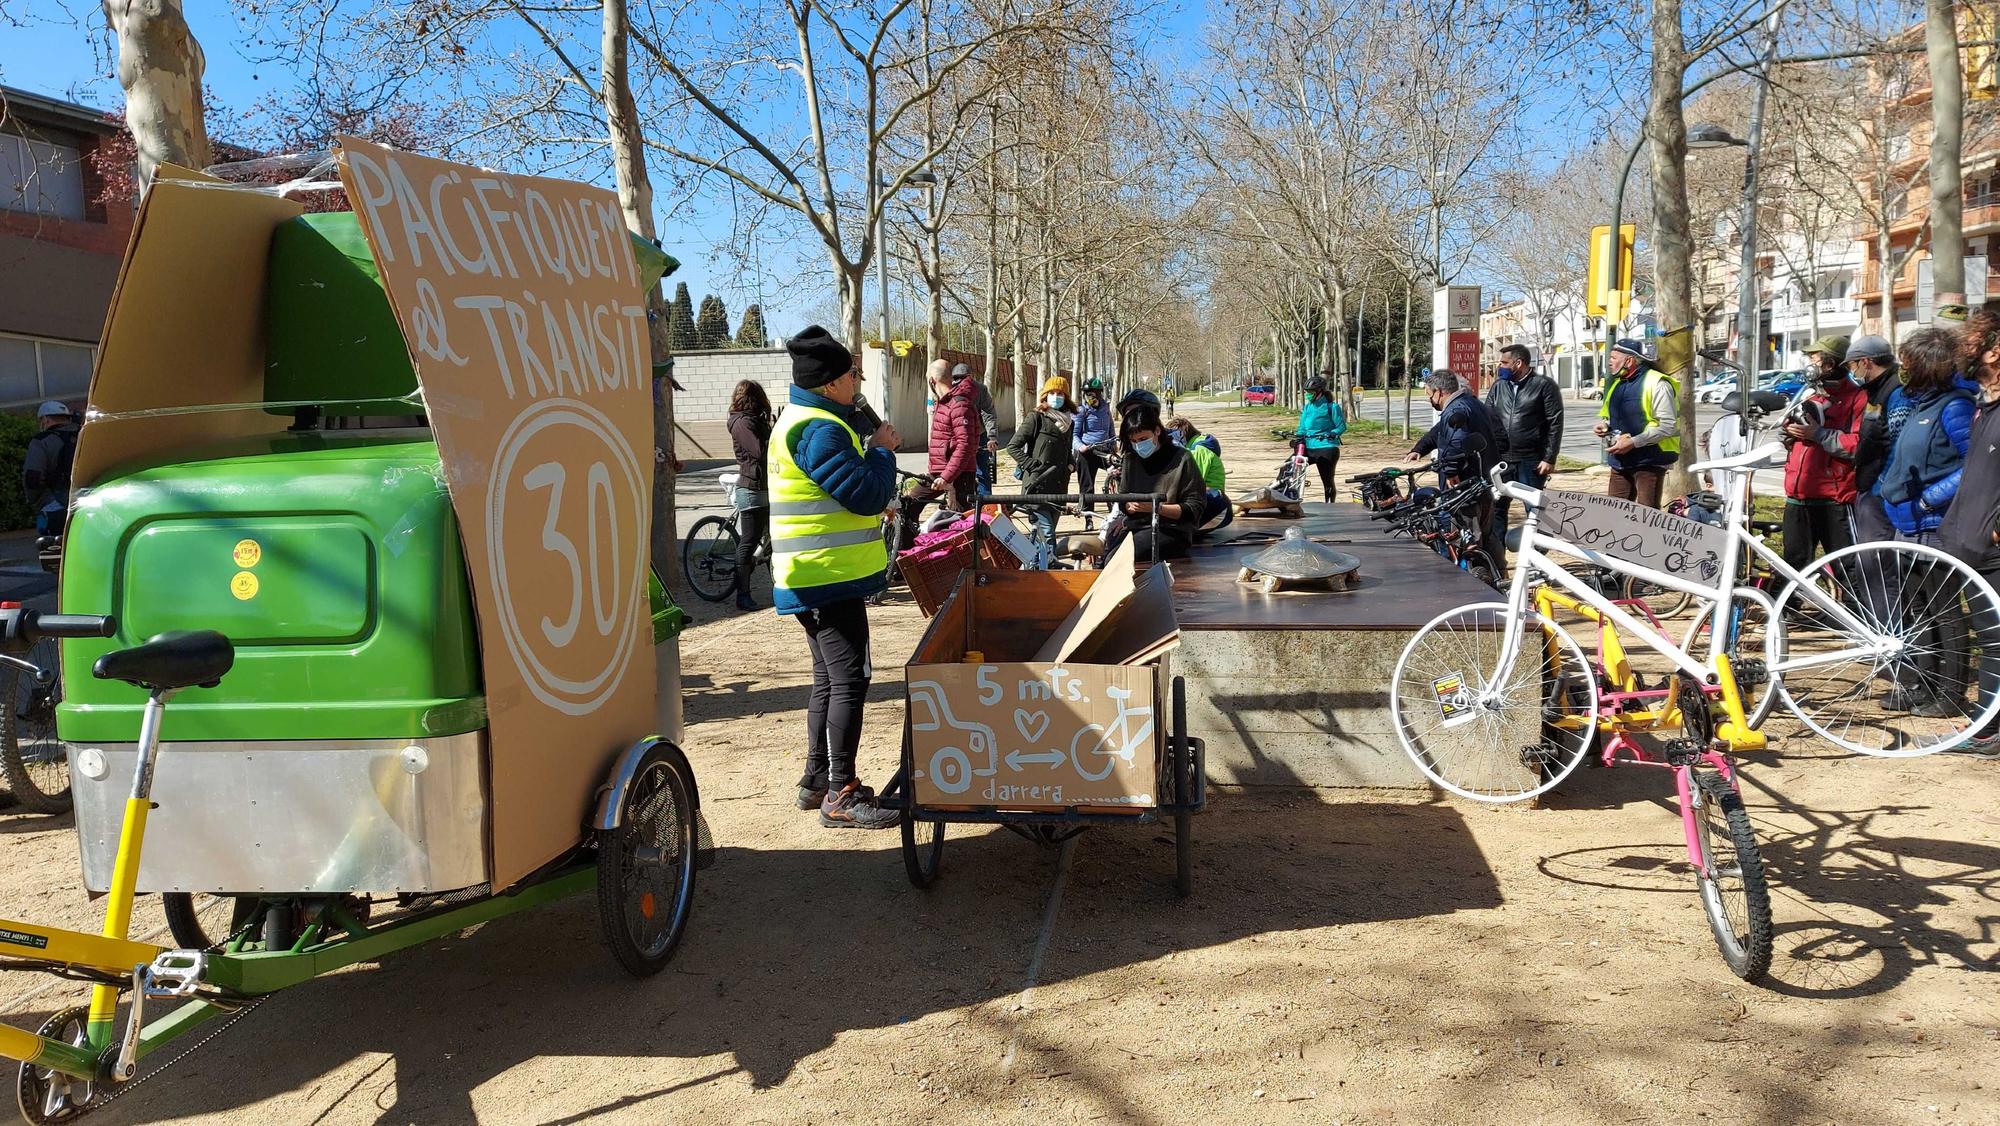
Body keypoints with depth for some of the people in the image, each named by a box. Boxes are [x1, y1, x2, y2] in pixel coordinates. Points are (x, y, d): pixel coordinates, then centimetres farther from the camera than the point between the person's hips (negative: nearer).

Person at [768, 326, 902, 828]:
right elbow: (867, 494, -22)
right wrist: (882, 449, -7)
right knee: (849, 678, -8)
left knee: (830, 678, 17)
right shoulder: (819, 430, -18)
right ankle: (841, 796, -5)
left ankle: (817, 779, 25)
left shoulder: (805, 420, 17)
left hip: (818, 578, 11)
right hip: (830, 577, -11)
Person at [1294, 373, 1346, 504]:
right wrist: (1299, 437, -5)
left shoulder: (1332, 406, -3)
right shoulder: (1307, 407, 15)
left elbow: (1342, 426, -5)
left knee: (1328, 481, -2)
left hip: (1326, 448, -6)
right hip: (1308, 447, 6)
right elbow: (1302, 427, 15)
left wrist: (1332, 434, -23)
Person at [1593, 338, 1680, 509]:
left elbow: (1668, 426, -17)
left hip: (1649, 461, -8)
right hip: (1620, 461, 8)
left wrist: (1633, 442, -21)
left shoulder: (1656, 384, -12)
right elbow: (1607, 413, 28)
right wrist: (1604, 424, 4)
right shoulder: (1617, 383, 13)